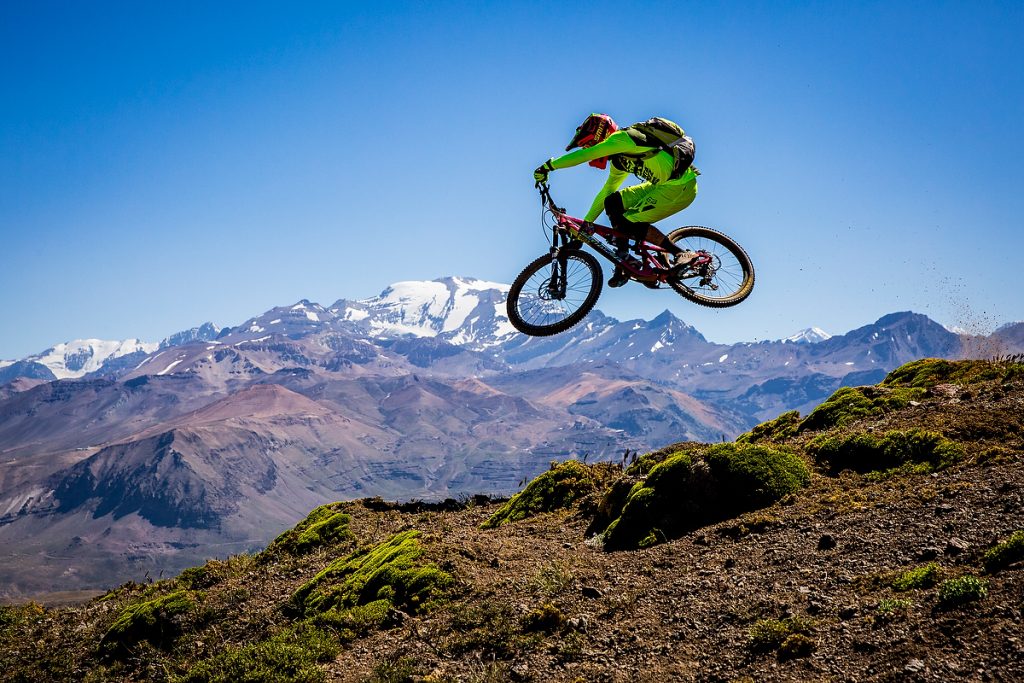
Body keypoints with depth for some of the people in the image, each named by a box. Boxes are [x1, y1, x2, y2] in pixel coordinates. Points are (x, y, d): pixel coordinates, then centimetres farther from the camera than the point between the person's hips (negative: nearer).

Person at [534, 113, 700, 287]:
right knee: (612, 202, 4)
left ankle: (681, 254, -7)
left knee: (629, 224, -14)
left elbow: (583, 155, -20)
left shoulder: (621, 138, -12)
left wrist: (548, 166, -14)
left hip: (681, 186, -10)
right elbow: (605, 193, 25)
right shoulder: (619, 160, 16)